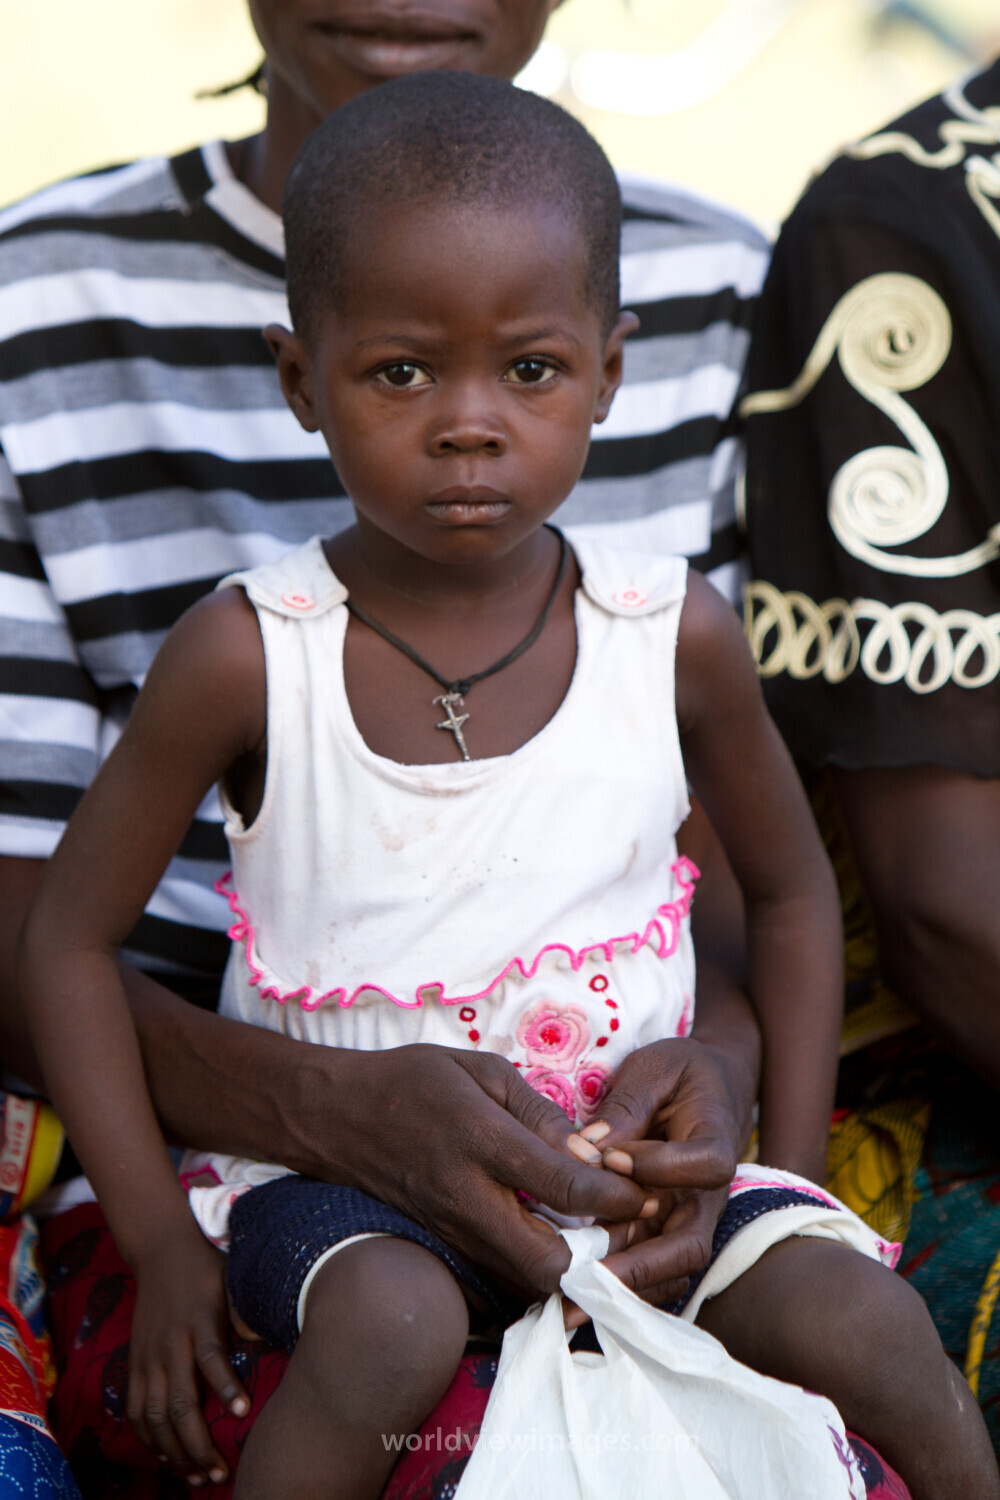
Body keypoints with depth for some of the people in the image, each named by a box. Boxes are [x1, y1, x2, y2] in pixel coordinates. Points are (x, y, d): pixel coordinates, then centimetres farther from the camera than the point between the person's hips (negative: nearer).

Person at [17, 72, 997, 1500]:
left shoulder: (676, 636, -6)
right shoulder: (247, 656, -13)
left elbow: (791, 890, 11)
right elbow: (70, 933, -4)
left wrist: (793, 1182, 4)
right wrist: (161, 1242, -9)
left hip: (634, 1153, 2)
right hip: (335, 1169, -2)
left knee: (865, 1324, -19)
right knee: (390, 1325, -33)